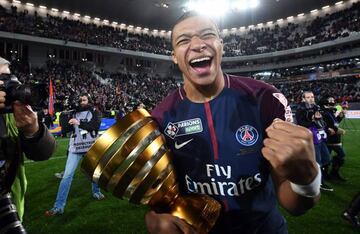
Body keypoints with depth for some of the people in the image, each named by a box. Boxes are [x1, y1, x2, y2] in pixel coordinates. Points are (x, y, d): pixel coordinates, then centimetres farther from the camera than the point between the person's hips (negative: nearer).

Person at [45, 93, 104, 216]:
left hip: (91, 147, -1)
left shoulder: (94, 112, 2)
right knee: (67, 175, -6)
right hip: (75, 147, 1)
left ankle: (96, 192, 41)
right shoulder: (75, 112, 8)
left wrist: (79, 123, -20)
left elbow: (95, 126, -15)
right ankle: (59, 206, -3)